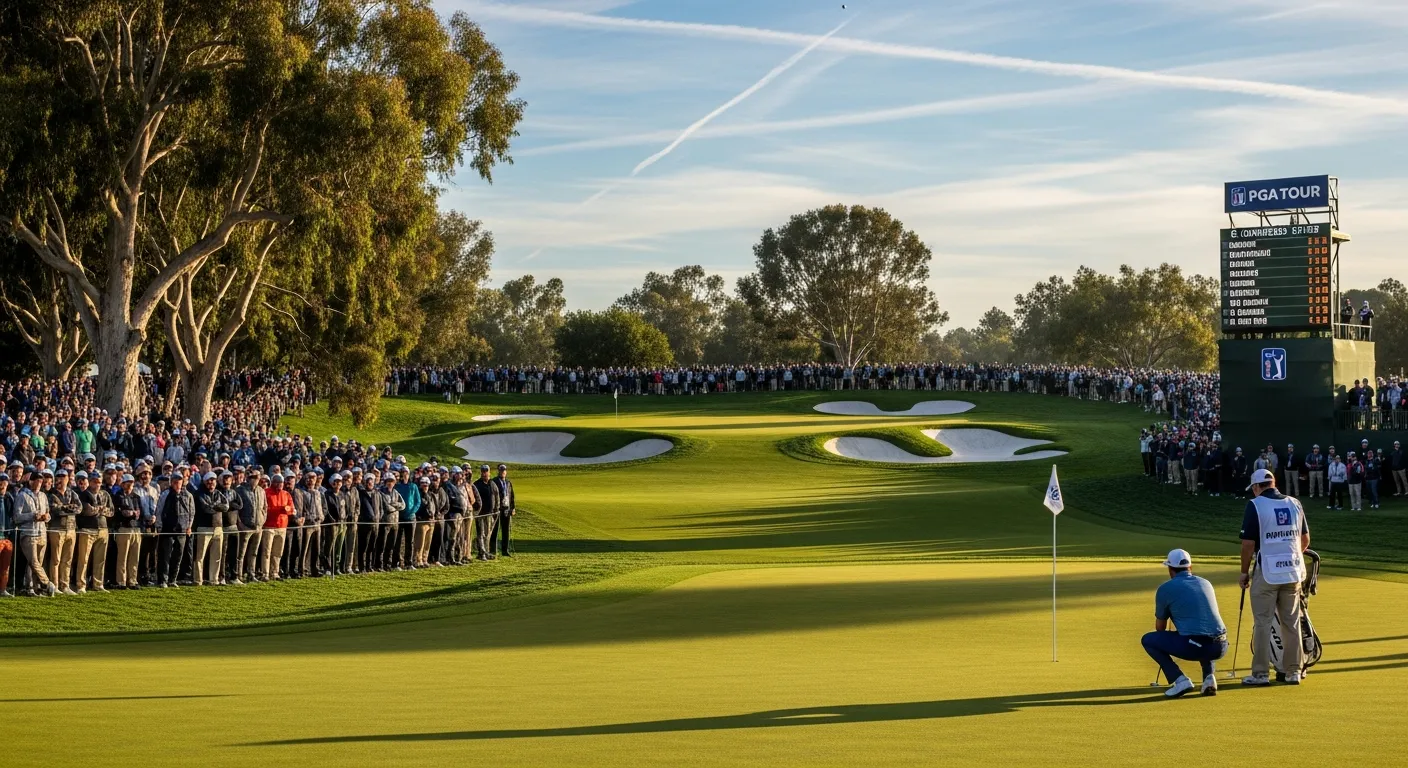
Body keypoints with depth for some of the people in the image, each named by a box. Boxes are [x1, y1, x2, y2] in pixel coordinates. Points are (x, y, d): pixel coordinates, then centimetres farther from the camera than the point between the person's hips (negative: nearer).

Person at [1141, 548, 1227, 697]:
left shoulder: (1165, 588, 6)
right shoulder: (1205, 583, 21)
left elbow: (1160, 627, 18)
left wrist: (1165, 645, 42)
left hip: (1194, 646, -5)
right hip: (1220, 648, 5)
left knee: (1148, 640, 13)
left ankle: (1180, 680, 0)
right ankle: (1209, 677, 14)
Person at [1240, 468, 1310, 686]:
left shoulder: (1255, 505, -8)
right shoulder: (1295, 504, 7)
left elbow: (1248, 543, -11)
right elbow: (1305, 540, 13)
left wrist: (1244, 573, 0)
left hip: (1267, 572, -5)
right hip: (1293, 571, 5)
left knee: (1263, 623, 1)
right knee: (1292, 623, 12)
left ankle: (1261, 674, 2)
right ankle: (1293, 672, 16)